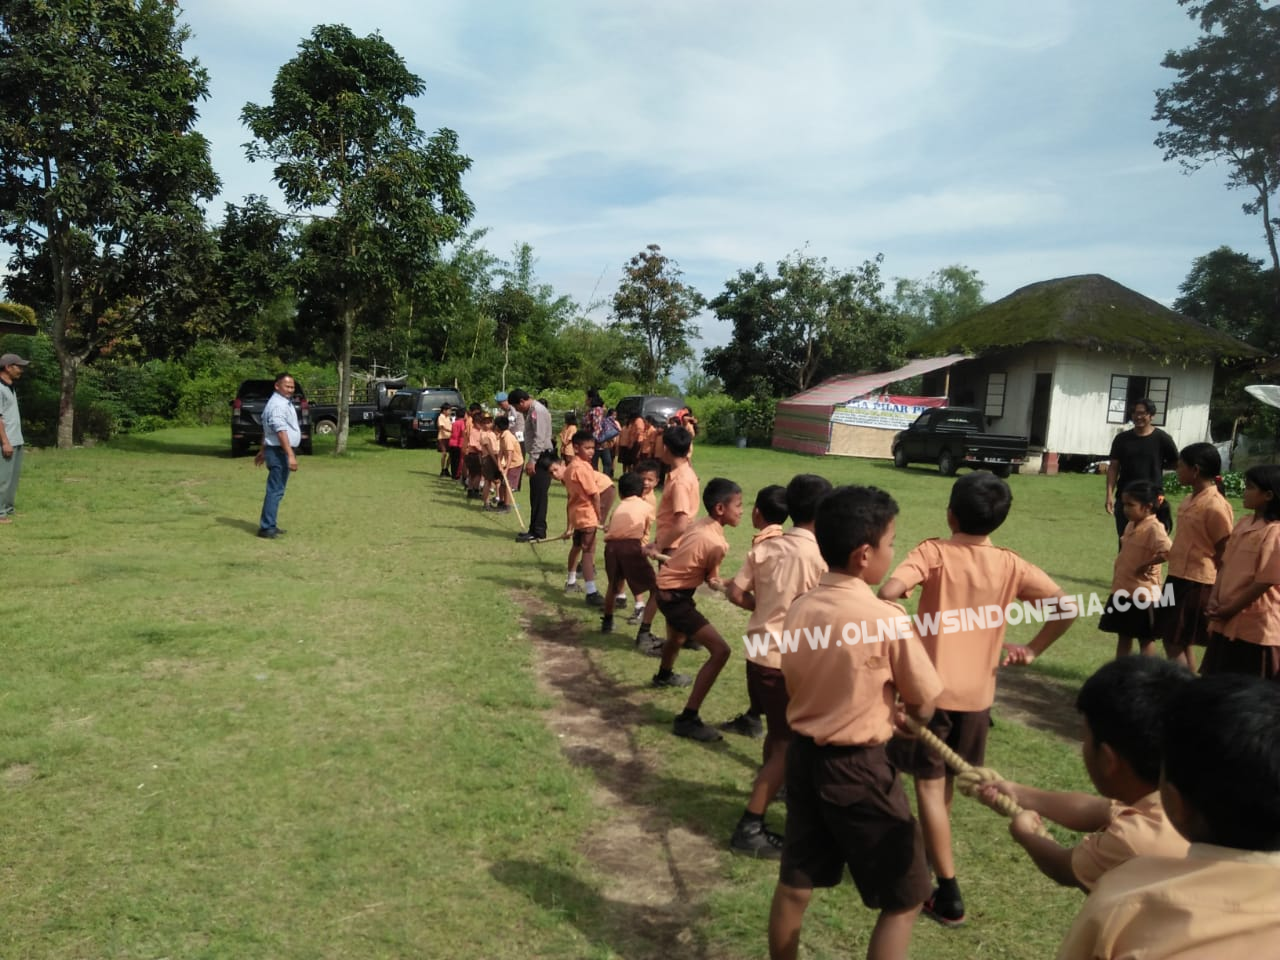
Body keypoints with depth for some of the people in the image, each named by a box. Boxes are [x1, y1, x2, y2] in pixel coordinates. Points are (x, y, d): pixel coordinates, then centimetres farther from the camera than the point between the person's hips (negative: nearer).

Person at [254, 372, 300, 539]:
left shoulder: (284, 402, 17)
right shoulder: (278, 405, -16)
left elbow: (266, 429, 25)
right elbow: (281, 431, -26)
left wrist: (263, 451, 30)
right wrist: (291, 455, -31)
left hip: (276, 450, 11)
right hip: (279, 452, -11)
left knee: (275, 490, 15)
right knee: (275, 491, -9)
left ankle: (269, 526, 23)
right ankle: (266, 528, -7)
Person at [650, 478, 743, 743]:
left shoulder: (701, 525, -1)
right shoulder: (716, 543, -24)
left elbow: (690, 559, 4)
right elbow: (712, 582, -10)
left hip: (668, 589, 10)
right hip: (676, 597, -10)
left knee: (677, 637, 39)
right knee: (720, 651, -16)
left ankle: (664, 676, 71)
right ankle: (687, 719, -14)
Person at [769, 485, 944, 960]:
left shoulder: (799, 609, -2)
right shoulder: (888, 619, -21)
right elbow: (923, 708, -9)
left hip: (803, 755, 6)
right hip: (858, 768, -6)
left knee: (795, 884, 21)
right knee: (904, 898, 13)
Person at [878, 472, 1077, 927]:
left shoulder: (934, 553, -12)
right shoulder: (1011, 566, -2)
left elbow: (888, 592, -27)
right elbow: (1066, 608, -7)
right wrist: (1033, 650, 2)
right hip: (977, 692, 4)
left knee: (929, 785, 5)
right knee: (947, 781, 24)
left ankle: (948, 894, 4)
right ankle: (929, 852, 44)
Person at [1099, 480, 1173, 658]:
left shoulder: (1154, 528, -18)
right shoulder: (1131, 526, 8)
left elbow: (1169, 551, -33)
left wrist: (1147, 564, -21)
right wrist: (1117, 582, 12)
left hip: (1142, 593, -8)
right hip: (1122, 590, 8)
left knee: (1145, 638, 5)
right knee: (1123, 635, 15)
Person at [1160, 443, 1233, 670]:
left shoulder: (1215, 506, -18)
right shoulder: (1190, 500, 9)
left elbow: (1225, 554, -15)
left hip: (1197, 583, -9)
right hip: (1178, 577, 9)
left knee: (1175, 642, -3)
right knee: (1181, 642, 16)